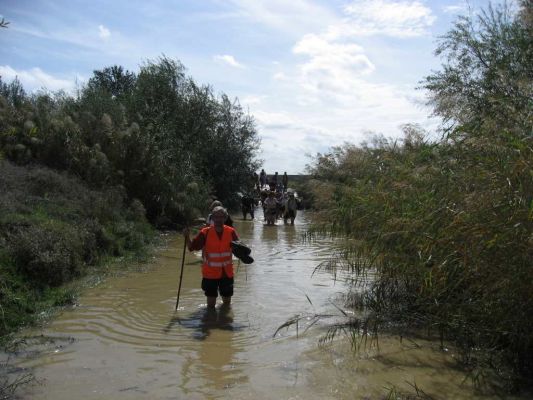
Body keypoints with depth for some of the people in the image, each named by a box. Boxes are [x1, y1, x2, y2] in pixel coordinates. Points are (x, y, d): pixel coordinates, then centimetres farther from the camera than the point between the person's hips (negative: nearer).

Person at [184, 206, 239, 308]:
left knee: (227, 302, 16)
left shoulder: (231, 232, -3)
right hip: (210, 273, -2)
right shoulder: (205, 233, -10)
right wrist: (187, 237, -24)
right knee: (211, 304, 4)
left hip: (227, 273, 2)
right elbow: (192, 247, -8)